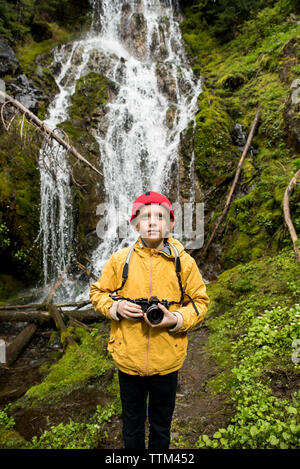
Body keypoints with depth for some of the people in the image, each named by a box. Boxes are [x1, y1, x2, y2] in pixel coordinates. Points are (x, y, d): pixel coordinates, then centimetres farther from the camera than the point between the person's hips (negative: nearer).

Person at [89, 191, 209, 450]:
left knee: (161, 427, 23)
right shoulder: (120, 259, -6)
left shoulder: (184, 262, -7)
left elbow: (200, 301, 1)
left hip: (166, 361, 0)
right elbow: (97, 293, 5)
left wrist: (175, 319, -17)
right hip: (128, 359, 1)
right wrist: (116, 307, -14)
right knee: (132, 425, 23)